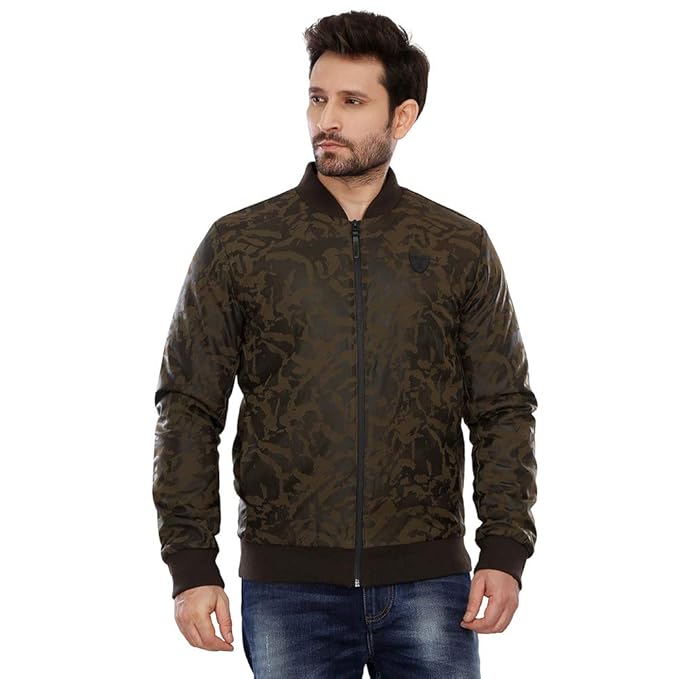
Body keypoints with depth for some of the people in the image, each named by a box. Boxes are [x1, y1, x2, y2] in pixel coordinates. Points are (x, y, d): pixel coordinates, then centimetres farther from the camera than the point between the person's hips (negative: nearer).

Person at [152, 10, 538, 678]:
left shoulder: (462, 248, 6)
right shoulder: (237, 245, 3)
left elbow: (503, 409, 6)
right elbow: (188, 412, 2)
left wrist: (505, 552, -4)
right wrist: (191, 565, -5)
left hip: (429, 584, 1)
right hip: (287, 588, 0)